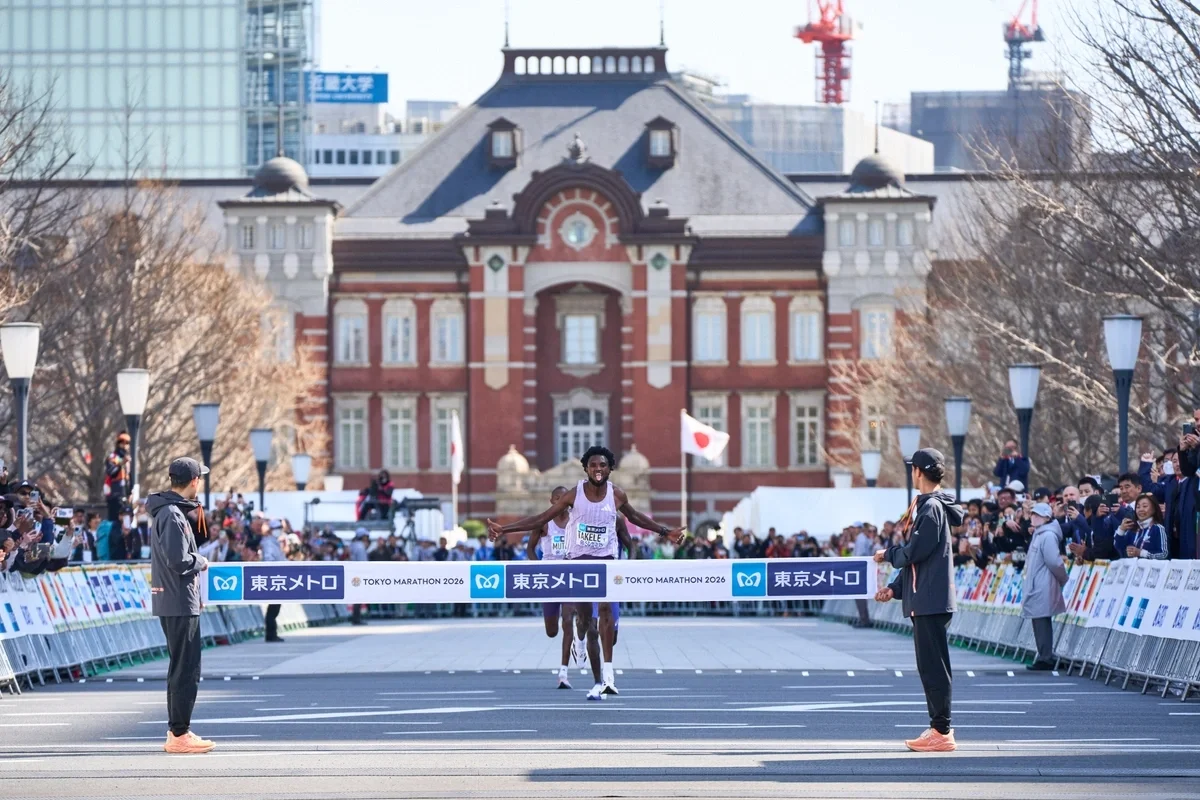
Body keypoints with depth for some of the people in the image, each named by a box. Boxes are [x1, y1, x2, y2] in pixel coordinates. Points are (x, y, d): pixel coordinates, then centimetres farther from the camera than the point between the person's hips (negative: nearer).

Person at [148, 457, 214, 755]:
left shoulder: (166, 511, 14)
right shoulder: (173, 515, -17)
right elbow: (178, 560, -24)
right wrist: (202, 562, -7)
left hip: (169, 600, 11)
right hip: (180, 602, -11)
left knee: (181, 667, 16)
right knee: (186, 669, -6)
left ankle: (176, 730, 22)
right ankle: (179, 734, -4)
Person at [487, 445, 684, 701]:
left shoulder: (617, 495, -3)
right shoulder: (574, 495, -7)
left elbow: (634, 517, 19)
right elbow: (541, 519, -3)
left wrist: (665, 531, 21)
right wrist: (504, 529, -9)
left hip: (606, 559, -1)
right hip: (578, 559, 1)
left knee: (606, 607, -20)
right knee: (583, 617, 2)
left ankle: (607, 673, -26)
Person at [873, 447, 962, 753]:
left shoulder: (931, 508, -14)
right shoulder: (928, 506, 17)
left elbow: (916, 551, -19)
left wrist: (888, 554, 0)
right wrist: (895, 588, 16)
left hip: (931, 601, -10)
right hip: (925, 600, 10)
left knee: (934, 666, -9)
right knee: (931, 667, 13)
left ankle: (942, 733, -8)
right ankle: (938, 729, 17)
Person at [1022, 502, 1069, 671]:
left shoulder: (1048, 536, -14)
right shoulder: (1038, 534, 17)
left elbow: (1054, 562, -17)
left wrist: (1063, 580, -5)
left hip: (1043, 587, -10)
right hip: (1036, 586, 10)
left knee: (1042, 622, -8)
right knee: (1040, 623, 11)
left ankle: (1046, 659, -6)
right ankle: (1045, 657, 14)